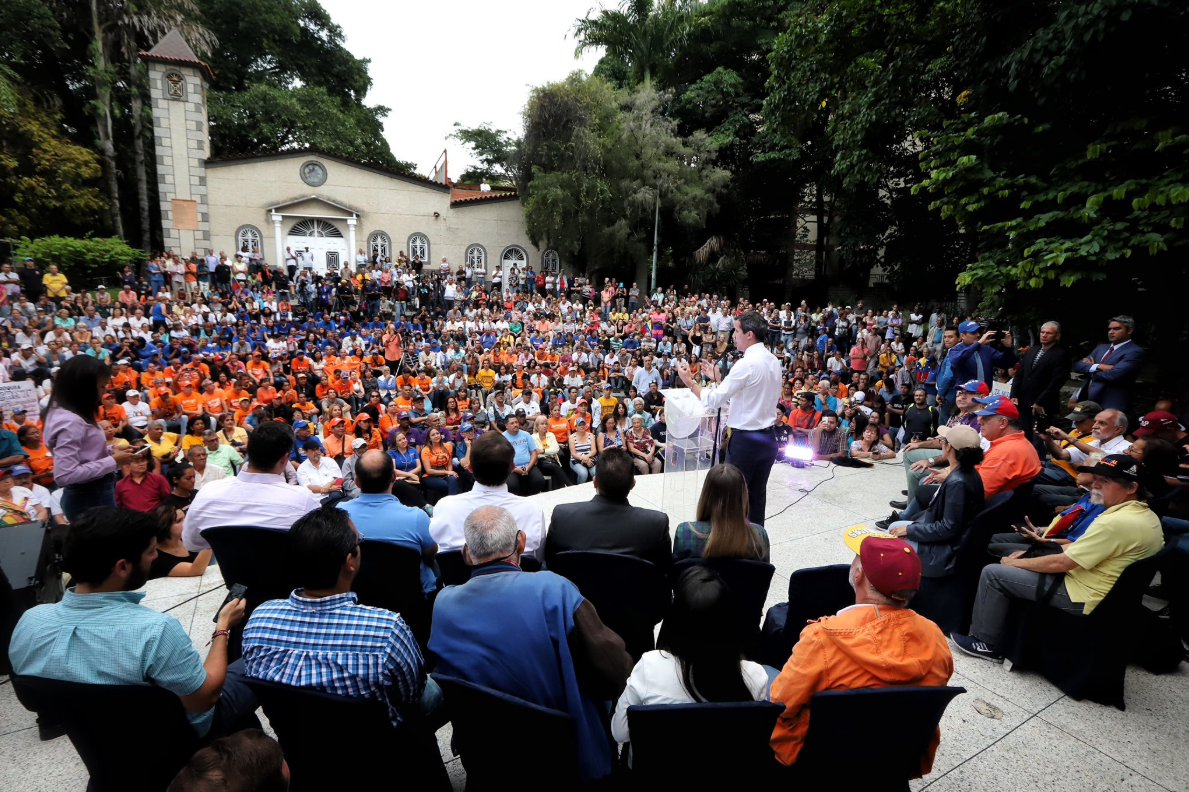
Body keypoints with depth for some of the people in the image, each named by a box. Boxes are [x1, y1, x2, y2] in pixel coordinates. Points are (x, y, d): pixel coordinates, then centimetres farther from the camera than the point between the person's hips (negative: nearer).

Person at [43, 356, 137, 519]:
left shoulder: (70, 414, 7)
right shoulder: (70, 422, -23)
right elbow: (65, 475, -28)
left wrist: (111, 450, 4)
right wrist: (113, 461, -21)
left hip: (95, 494, 10)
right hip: (90, 499, -10)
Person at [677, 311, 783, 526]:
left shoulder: (746, 364, -18)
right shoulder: (773, 361, 8)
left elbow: (713, 401, -18)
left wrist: (689, 381, -6)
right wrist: (718, 378, 15)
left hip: (745, 440, -8)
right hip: (768, 438, 8)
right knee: (757, 496, 14)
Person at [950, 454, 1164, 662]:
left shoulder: (1118, 522, -27)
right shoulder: (1145, 515, 6)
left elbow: (1060, 563, -23)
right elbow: (1081, 547, 14)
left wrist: (1016, 563, -7)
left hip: (1084, 598, -10)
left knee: (993, 573, -7)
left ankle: (986, 644, 8)